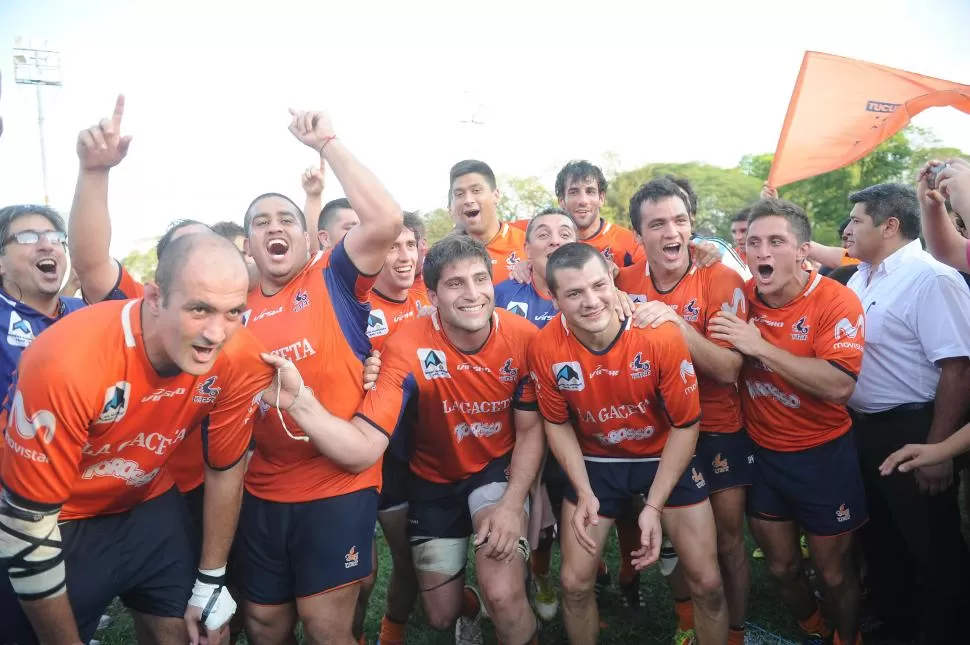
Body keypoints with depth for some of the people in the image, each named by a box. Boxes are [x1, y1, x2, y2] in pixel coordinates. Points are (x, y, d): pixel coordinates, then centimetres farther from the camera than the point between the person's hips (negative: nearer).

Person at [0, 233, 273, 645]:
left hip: (149, 507, 4)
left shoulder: (240, 360, -23)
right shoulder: (68, 362, -35)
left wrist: (211, 582, 3)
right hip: (52, 523, -3)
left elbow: (224, 468, -6)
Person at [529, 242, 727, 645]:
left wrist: (654, 505, -18)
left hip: (667, 458, -1)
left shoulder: (660, 336, -27)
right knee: (574, 584, 4)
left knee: (707, 584, 3)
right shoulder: (545, 349, -21)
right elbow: (558, 424, -3)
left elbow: (685, 425, -15)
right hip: (596, 463, 1)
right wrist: (584, 493, -11)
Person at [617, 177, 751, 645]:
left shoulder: (722, 281, -17)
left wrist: (675, 320, -35)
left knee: (727, 537, 9)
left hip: (716, 427, -3)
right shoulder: (625, 281, -7)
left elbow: (728, 369, -23)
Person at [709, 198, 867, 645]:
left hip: (823, 454, -4)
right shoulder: (739, 297, -6)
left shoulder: (835, 301, -18)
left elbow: (839, 386, -30)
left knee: (834, 571, 13)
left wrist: (759, 346, -31)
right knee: (781, 567, 18)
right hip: (761, 453, 4)